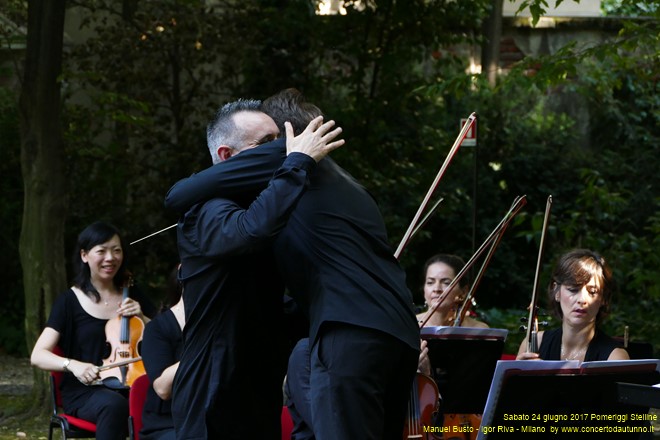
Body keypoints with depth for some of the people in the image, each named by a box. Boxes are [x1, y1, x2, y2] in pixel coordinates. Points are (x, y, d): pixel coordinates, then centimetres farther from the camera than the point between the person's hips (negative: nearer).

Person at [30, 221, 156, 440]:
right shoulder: (70, 301, 2)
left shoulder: (133, 297, 13)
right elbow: (38, 356, -5)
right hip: (85, 392, -3)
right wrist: (72, 364, -25)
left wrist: (142, 318, -3)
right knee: (115, 404, -39)